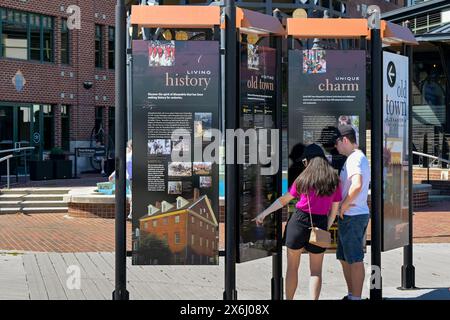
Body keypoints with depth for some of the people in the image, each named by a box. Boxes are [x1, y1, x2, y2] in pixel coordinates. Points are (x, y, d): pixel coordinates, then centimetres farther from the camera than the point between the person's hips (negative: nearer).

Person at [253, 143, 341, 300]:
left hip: (299, 221, -1)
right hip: (320, 225, 1)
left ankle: (289, 299, 16)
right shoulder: (334, 180, 4)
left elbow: (284, 200, 5)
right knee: (316, 271, 9)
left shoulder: (303, 178, -1)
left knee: (292, 267, 11)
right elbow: (334, 209, 6)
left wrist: (263, 214, 13)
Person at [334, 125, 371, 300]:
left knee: (355, 260, -4)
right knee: (344, 258, 18)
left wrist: (343, 206, -21)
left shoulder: (354, 159, -16)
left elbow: (357, 185, -31)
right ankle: (351, 295, 25)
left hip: (352, 216, -11)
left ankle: (356, 297, 1)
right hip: (357, 214, 11)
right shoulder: (361, 158, 18)